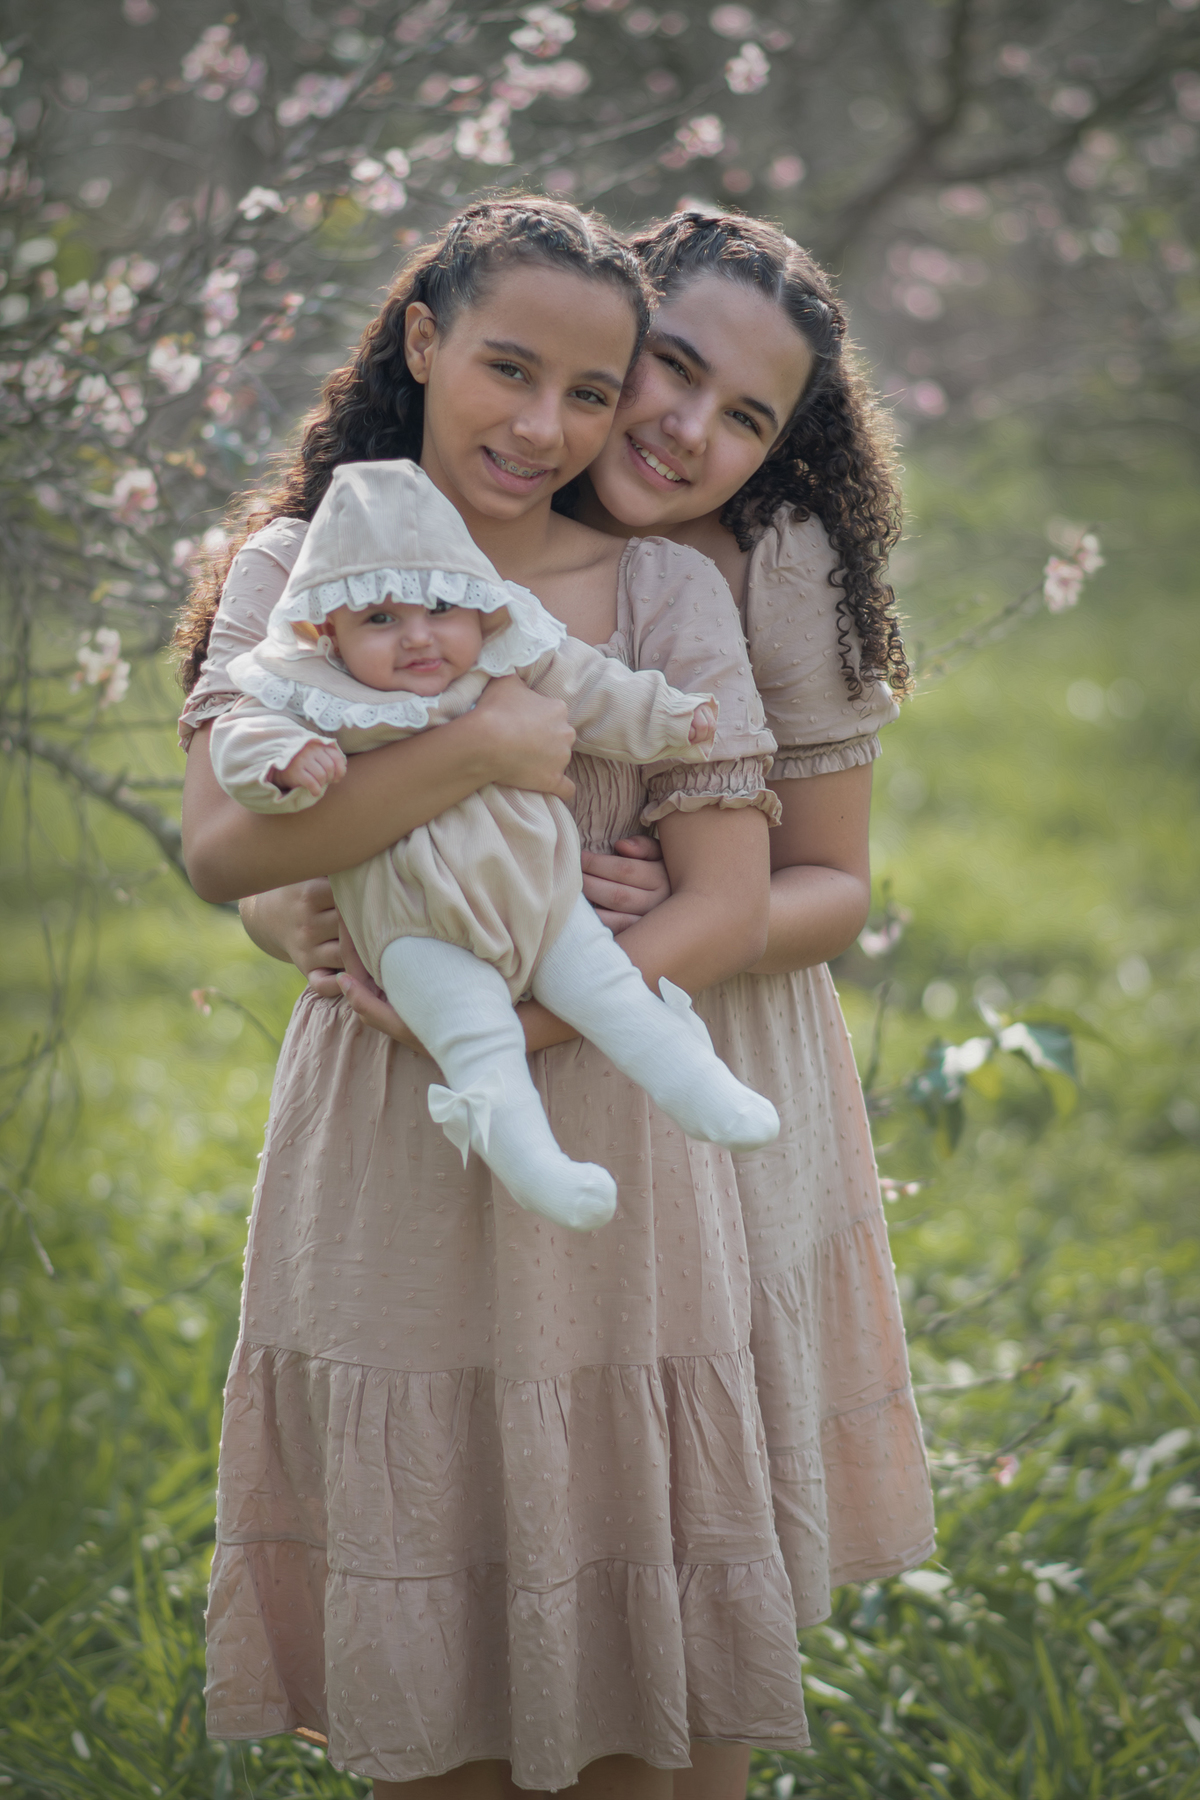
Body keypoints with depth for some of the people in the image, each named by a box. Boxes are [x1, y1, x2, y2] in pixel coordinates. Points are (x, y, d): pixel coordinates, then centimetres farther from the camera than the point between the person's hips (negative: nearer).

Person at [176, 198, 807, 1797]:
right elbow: (223, 849, -14)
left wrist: (510, 1019, -18)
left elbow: (726, 908, -5)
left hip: (604, 1151, 0)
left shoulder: (665, 594, 0)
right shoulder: (302, 570, 1)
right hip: (376, 1164, 1)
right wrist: (480, 747, -23)